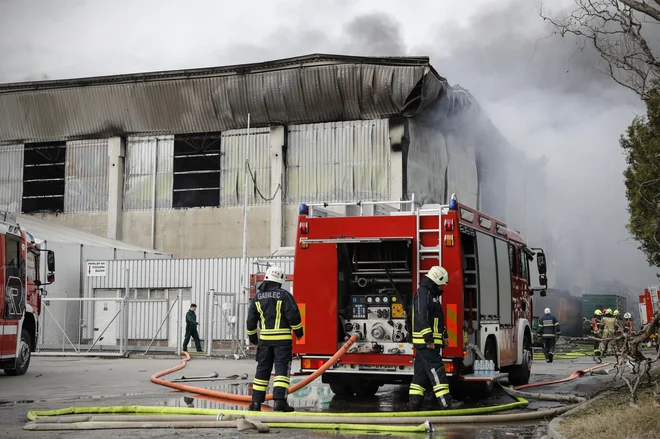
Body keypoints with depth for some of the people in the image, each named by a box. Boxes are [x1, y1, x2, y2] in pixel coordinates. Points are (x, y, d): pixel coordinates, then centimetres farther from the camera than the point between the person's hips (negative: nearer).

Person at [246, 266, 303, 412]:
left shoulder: (257, 297, 7)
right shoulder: (284, 295, -8)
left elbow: (251, 319, 10)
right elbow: (293, 316, -11)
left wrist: (252, 336, 22)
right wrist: (299, 331, 4)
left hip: (264, 339, 4)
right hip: (282, 338, -4)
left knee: (262, 369, 11)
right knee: (282, 369, -4)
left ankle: (256, 402, 11)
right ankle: (279, 400, -14)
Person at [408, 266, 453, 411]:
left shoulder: (430, 294, 20)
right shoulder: (423, 293, -13)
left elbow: (435, 318, 29)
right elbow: (421, 317, -24)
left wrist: (443, 336, 25)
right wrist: (428, 338, -27)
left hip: (426, 343, 11)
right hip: (426, 343, -11)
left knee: (421, 374, 10)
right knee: (437, 372, -12)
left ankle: (414, 404, 12)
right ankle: (446, 405, -13)